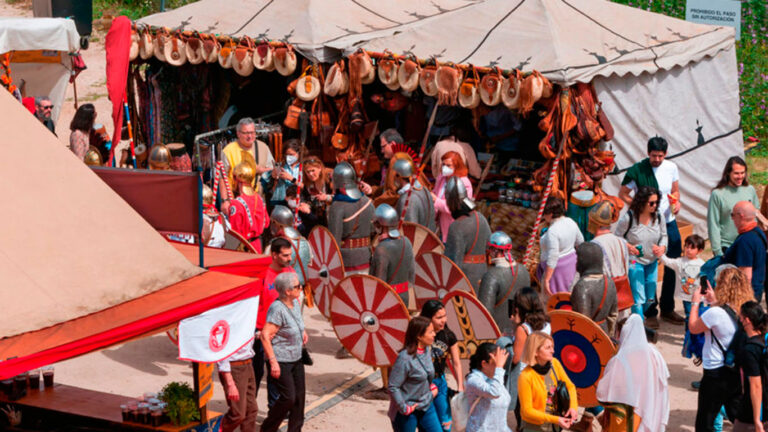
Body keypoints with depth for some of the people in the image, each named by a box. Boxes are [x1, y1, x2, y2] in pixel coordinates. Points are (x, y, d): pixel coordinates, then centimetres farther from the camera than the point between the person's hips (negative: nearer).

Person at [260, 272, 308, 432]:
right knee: (288, 397, -10)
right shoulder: (277, 309, -22)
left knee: (299, 396, 7)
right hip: (281, 361, -8)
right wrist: (273, 362, -26)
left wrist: (302, 330, 14)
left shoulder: (295, 303, 4)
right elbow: (265, 336, -25)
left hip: (296, 359, 8)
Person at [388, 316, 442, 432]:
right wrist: (404, 408, -19)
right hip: (409, 413, -7)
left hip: (427, 406, 7)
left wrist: (431, 386, 9)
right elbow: (392, 387, -23)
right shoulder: (405, 358, -25)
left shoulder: (427, 350, -1)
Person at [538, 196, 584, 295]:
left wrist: (546, 280, -25)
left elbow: (552, 258, -29)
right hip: (570, 263, 8)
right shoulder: (570, 222, -5)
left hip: (556, 268, -8)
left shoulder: (552, 232, -29)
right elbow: (580, 242, 9)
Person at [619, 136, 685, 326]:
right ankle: (650, 312, 10)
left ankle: (667, 308, 23)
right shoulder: (637, 170, -11)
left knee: (672, 266, 9)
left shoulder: (671, 167, 2)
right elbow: (623, 194, -3)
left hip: (669, 222, 5)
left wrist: (676, 202, -6)